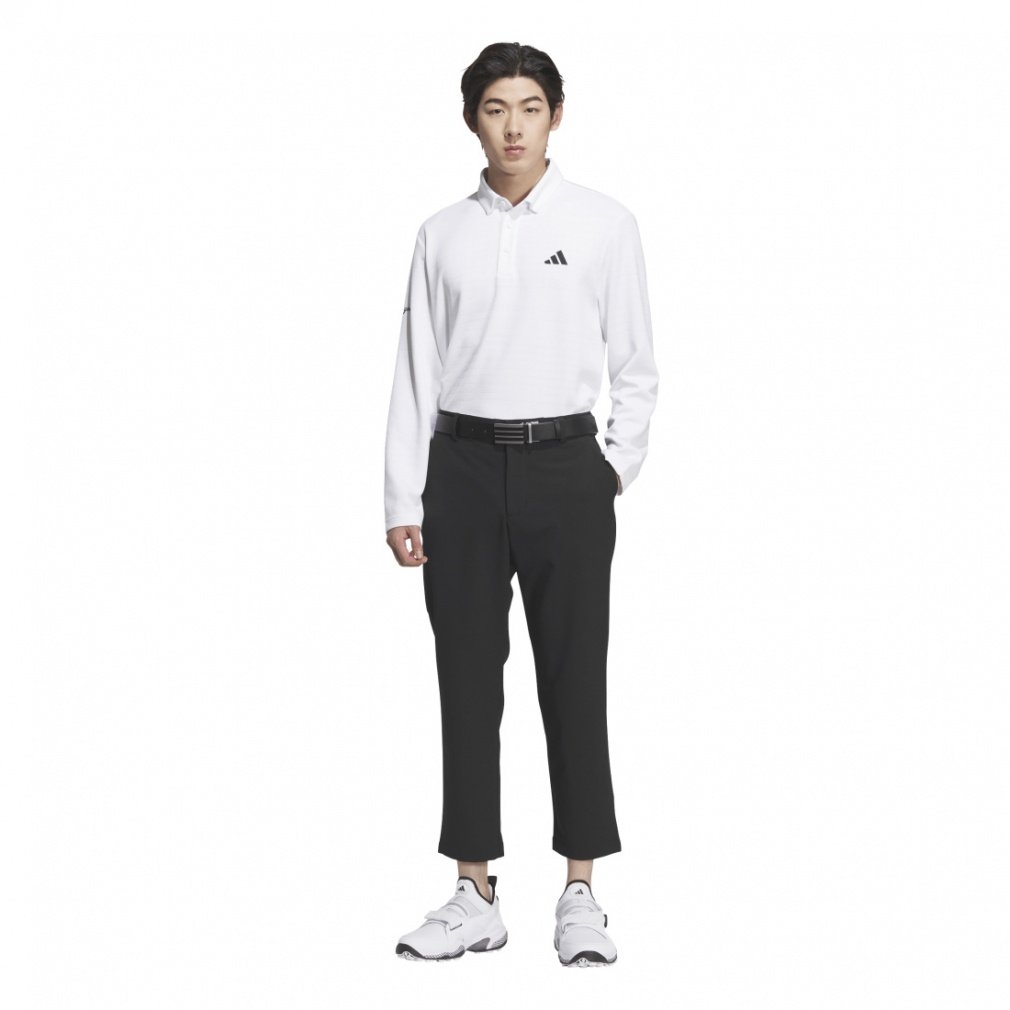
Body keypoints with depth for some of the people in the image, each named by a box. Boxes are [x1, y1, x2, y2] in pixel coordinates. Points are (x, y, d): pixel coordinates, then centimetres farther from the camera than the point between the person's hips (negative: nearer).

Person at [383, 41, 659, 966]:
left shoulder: (605, 225, 1)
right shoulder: (443, 234, 5)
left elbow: (636, 364, 6)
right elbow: (416, 373, 5)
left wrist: (617, 469, 3)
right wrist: (403, 499, 2)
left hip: (565, 465, -2)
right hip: (464, 466, 2)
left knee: (574, 680, 3)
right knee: (468, 681, 5)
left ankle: (581, 894, 13)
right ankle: (476, 895, 15)